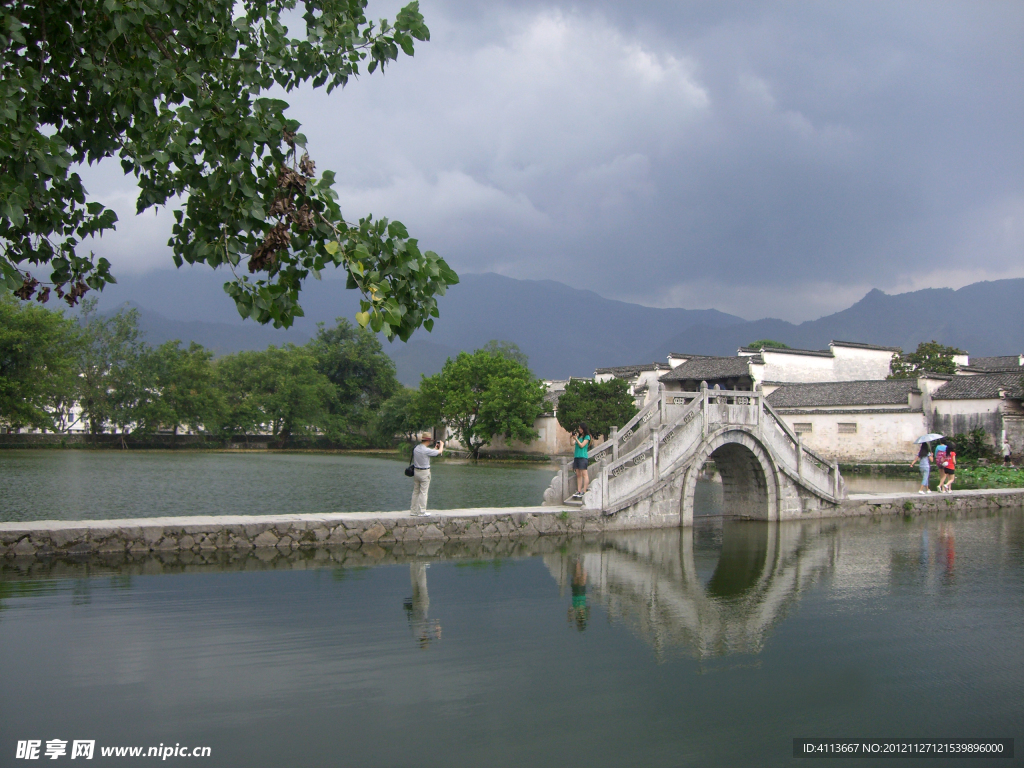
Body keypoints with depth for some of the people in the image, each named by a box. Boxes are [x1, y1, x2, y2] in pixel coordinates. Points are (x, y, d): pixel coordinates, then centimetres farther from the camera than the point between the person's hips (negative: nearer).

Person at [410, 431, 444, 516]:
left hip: (416, 471, 8)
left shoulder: (416, 448, 3)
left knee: (415, 491, 13)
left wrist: (435, 448, 29)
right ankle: (421, 512, 2)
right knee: (423, 492, -1)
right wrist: (441, 445, 14)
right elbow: (439, 451, -6)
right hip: (424, 472, -8)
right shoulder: (426, 450, -19)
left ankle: (414, 510, 18)